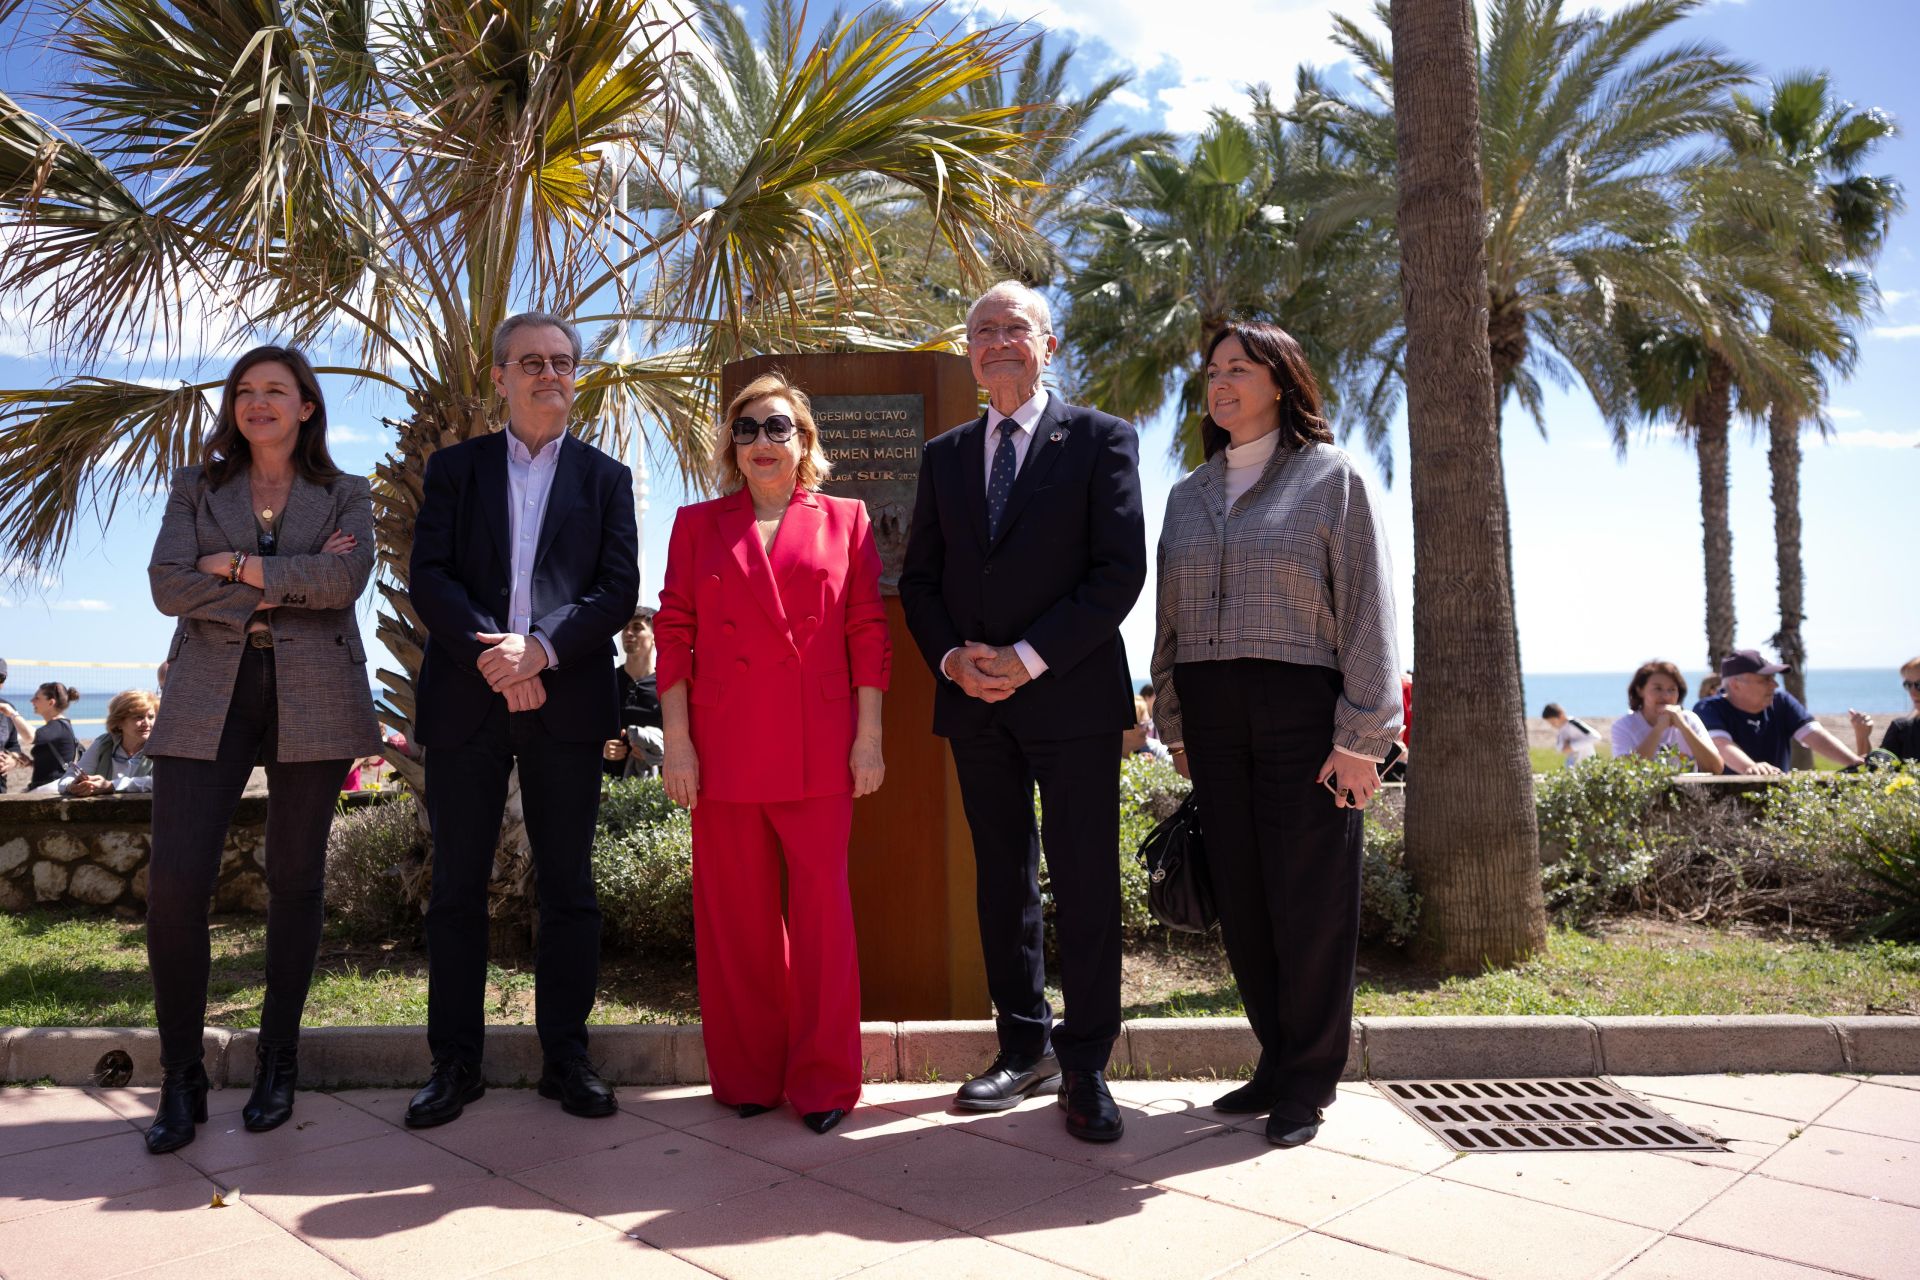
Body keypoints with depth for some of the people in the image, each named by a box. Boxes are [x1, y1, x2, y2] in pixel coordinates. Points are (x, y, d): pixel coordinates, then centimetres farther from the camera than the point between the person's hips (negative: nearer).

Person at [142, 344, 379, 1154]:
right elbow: (167, 585, -1)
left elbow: (348, 577, -9)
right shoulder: (196, 489, 14)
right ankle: (181, 1079, 6)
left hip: (312, 700, -1)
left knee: (295, 880, 3)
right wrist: (289, 584, -9)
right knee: (174, 880, -9)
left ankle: (277, 1065, 17)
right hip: (210, 698, 1)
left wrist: (241, 566, -7)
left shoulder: (346, 495, 10)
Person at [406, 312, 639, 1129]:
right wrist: (492, 654, -14)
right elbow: (429, 578, 1)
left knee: (568, 886, 4)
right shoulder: (453, 468, 13)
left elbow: (619, 589, 0)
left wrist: (542, 646, -15)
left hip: (566, 702, 0)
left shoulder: (605, 477, 12)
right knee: (457, 886, 5)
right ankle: (455, 1062, 17)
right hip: (464, 700, 1)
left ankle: (565, 1056, 16)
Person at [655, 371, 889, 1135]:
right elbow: (674, 637, 6)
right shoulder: (698, 525, 10)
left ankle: (824, 1080, 15)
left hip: (817, 750, -1)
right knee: (736, 915, 7)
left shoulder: (844, 521, 8)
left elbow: (869, 635, 5)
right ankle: (747, 1074, 22)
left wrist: (868, 739, -2)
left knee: (821, 908, 1)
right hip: (724, 750, 1)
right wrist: (676, 743, -2)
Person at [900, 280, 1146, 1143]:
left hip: (1072, 695, -4)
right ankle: (1025, 1047, 24)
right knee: (1002, 877, 11)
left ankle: (1085, 1069, 11)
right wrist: (951, 657, -7)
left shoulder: (1100, 439, 1)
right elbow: (919, 578, 12)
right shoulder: (944, 455, 15)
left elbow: (1121, 569, -8)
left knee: (1085, 884, -1)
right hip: (975, 704, 4)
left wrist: (1029, 658, -15)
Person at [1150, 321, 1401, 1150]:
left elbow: (1367, 612, -4)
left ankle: (1308, 1080, 15)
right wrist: (1175, 728, 13)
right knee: (1239, 896, 7)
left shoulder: (1333, 478, 2)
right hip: (1213, 714, 5)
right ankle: (1278, 1060, 22)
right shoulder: (1188, 496, 16)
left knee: (1310, 900, 0)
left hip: (1302, 708, -4)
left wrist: (1361, 738, -11)